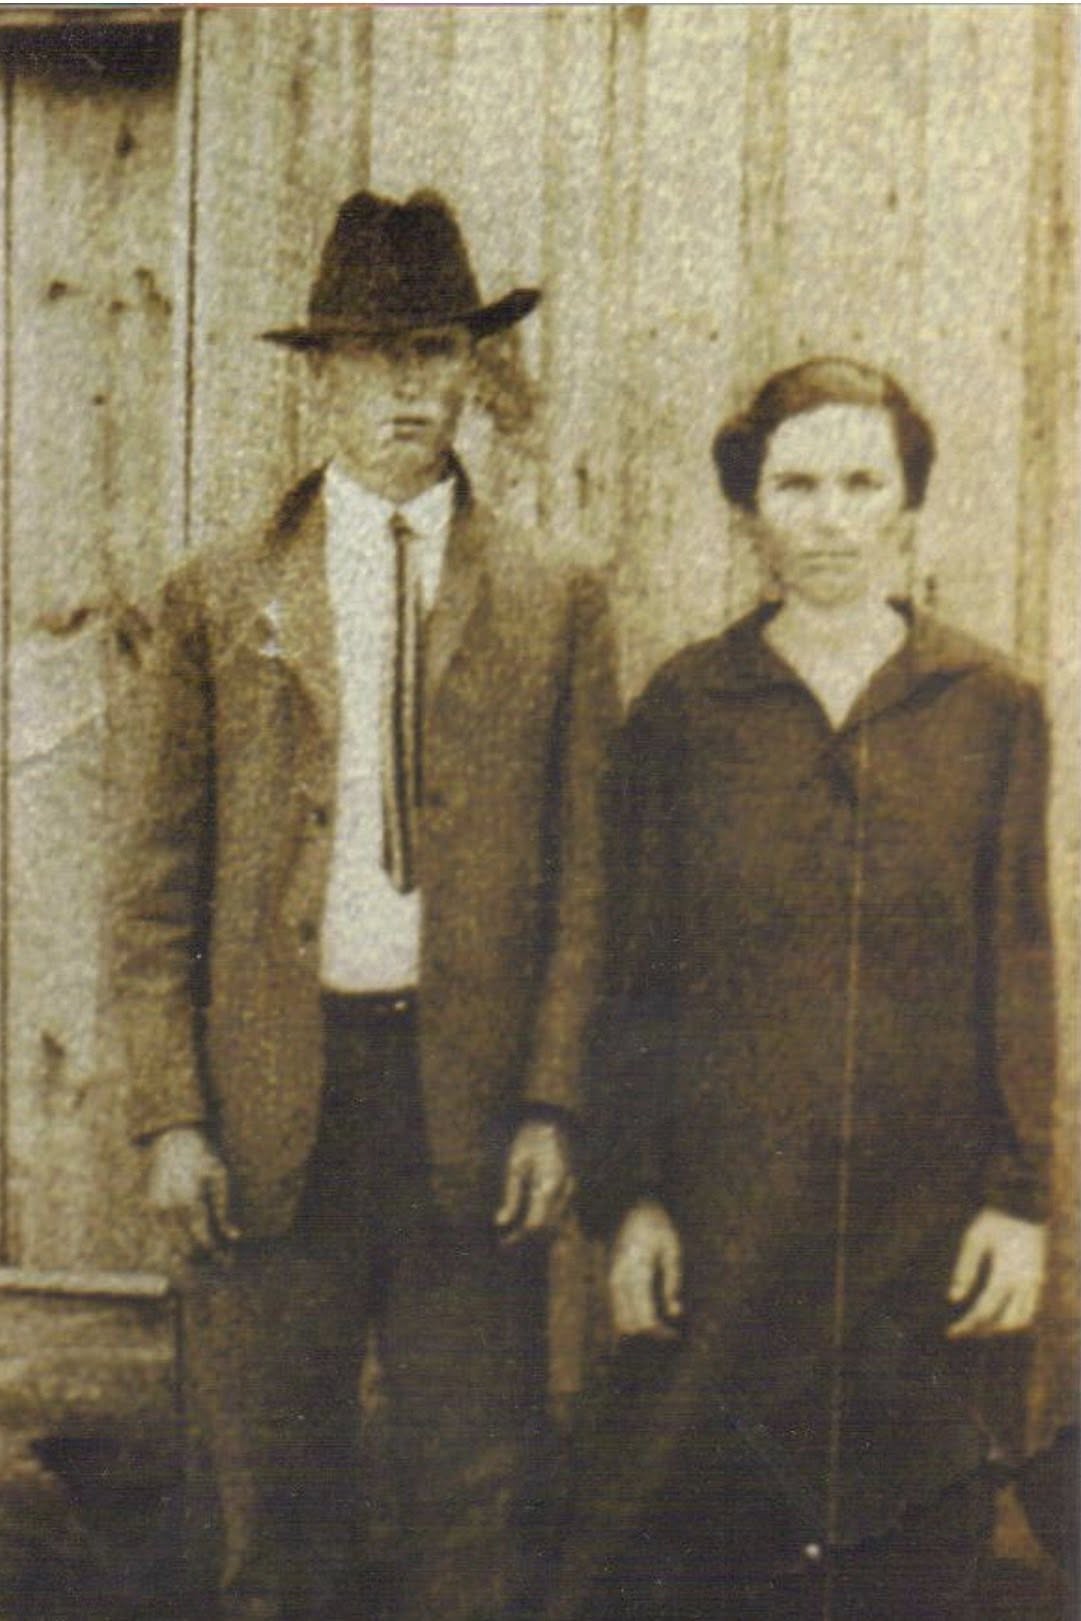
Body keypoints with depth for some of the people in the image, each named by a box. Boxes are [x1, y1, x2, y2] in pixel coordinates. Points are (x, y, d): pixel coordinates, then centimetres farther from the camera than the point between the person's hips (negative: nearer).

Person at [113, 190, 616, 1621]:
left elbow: (584, 875, 5)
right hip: (270, 1110, 0)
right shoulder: (217, 602, 6)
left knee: (477, 1501, 9)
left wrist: (552, 1105, -3)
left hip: (475, 1109, 0)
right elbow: (161, 886, 5)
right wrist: (170, 1115, -3)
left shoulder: (556, 605, 6)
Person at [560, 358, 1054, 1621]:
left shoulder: (992, 709, 4)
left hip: (925, 1211, 1)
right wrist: (629, 1199, -1)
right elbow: (635, 977, 3)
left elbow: (1018, 974, 4)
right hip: (722, 1202, -1)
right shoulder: (683, 708, 2)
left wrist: (1020, 1198, -1)